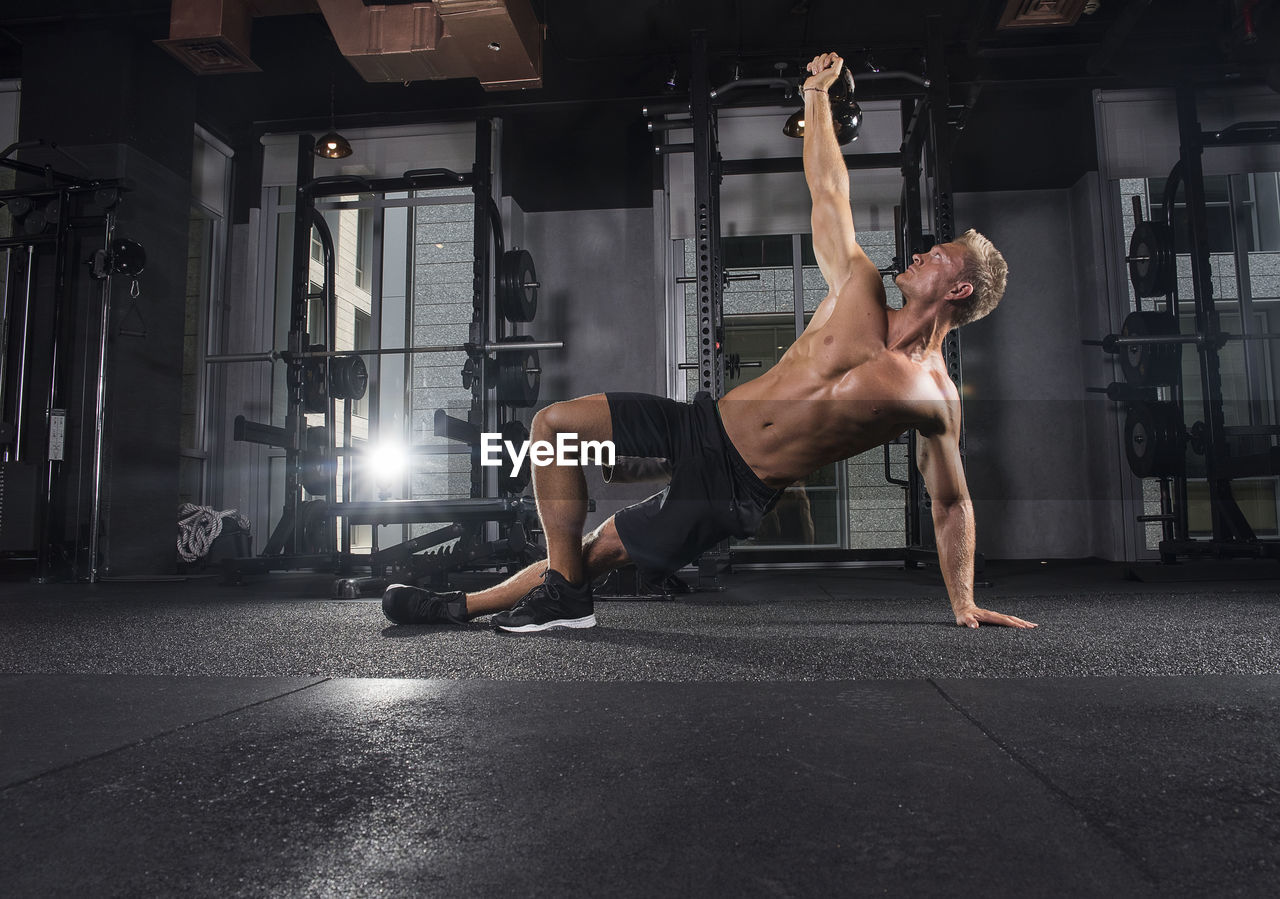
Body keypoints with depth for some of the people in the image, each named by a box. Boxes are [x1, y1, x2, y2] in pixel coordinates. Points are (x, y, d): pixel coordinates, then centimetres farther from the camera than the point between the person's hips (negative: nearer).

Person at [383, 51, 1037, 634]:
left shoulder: (937, 399, -4)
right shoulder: (860, 295, 4)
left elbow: (952, 502, 5)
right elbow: (828, 190, 11)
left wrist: (964, 604, 5)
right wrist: (818, 94, 14)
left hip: (736, 493, -4)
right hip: (703, 426, 4)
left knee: (602, 551, -10)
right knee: (554, 422, -4)